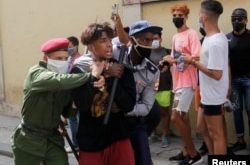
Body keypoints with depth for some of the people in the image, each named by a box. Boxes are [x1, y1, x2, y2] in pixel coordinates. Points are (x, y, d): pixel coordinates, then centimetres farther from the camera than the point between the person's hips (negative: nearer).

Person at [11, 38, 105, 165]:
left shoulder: (66, 79, 1)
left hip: (53, 139, 4)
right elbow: (58, 81, -39)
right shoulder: (36, 73, -17)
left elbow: (67, 112, 0)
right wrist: (91, 76, -41)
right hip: (28, 140, -4)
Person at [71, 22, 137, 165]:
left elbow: (129, 105, -9)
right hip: (91, 141, -1)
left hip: (119, 137, 2)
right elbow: (83, 105, -19)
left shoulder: (121, 68, -2)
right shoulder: (79, 70, -7)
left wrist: (111, 79, -17)